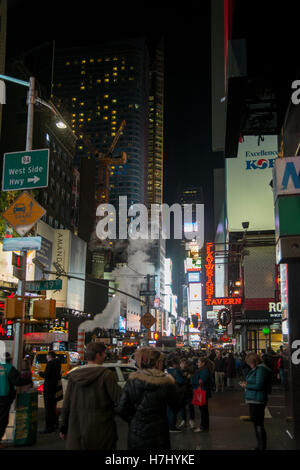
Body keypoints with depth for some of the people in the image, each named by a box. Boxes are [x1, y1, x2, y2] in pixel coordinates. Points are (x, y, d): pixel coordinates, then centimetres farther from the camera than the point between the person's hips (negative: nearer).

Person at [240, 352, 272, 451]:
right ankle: (260, 446, 28)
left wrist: (246, 386, -10)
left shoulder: (260, 369, -16)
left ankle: (262, 447, 4)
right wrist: (247, 384, 8)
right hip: (254, 400, 10)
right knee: (257, 423, 17)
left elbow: (258, 385, -21)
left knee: (258, 424, -4)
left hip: (257, 401, -10)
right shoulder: (256, 369, 15)